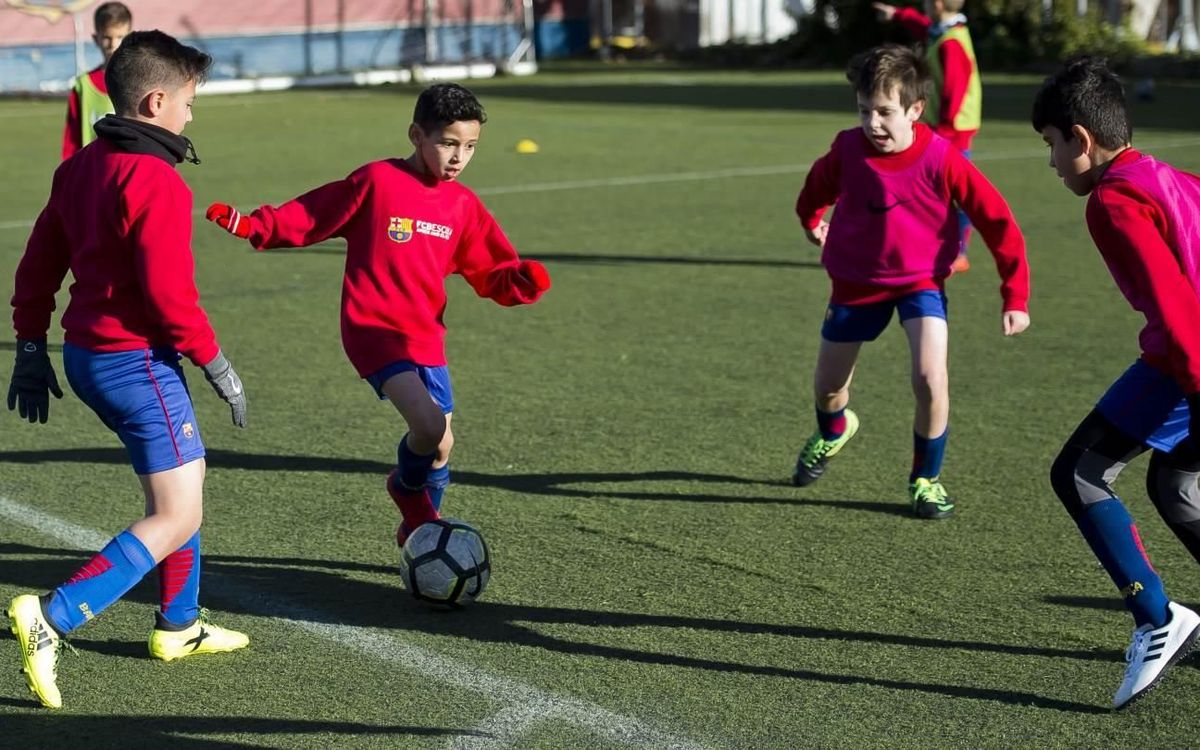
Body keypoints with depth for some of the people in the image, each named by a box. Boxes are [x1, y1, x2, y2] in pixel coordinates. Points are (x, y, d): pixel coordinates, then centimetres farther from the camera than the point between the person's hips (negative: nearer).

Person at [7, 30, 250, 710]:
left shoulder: (80, 168, 10)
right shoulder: (157, 182, -18)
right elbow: (170, 295, -22)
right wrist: (218, 366, -11)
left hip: (87, 355, 10)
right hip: (138, 363, -10)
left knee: (184, 481, 24)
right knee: (178, 519, -6)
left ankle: (179, 626, 33)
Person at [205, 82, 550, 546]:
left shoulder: (463, 206, 6)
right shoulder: (377, 181, -9)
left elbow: (489, 275, 10)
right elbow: (310, 218, -2)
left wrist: (523, 281, -10)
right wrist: (252, 226, -12)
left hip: (425, 337, 6)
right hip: (374, 330, -6)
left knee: (439, 445, 9)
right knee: (430, 426, -24)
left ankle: (420, 528, 36)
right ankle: (410, 488, 9)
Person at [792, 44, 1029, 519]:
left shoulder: (941, 159, -23)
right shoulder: (848, 149, -16)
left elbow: (997, 221, -16)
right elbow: (820, 183, 10)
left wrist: (1015, 296, -17)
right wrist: (810, 220, 30)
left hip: (920, 280, -2)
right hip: (856, 281, 3)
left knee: (930, 378, -22)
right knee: (827, 386, 14)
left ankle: (926, 479, 2)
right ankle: (833, 431, 53)